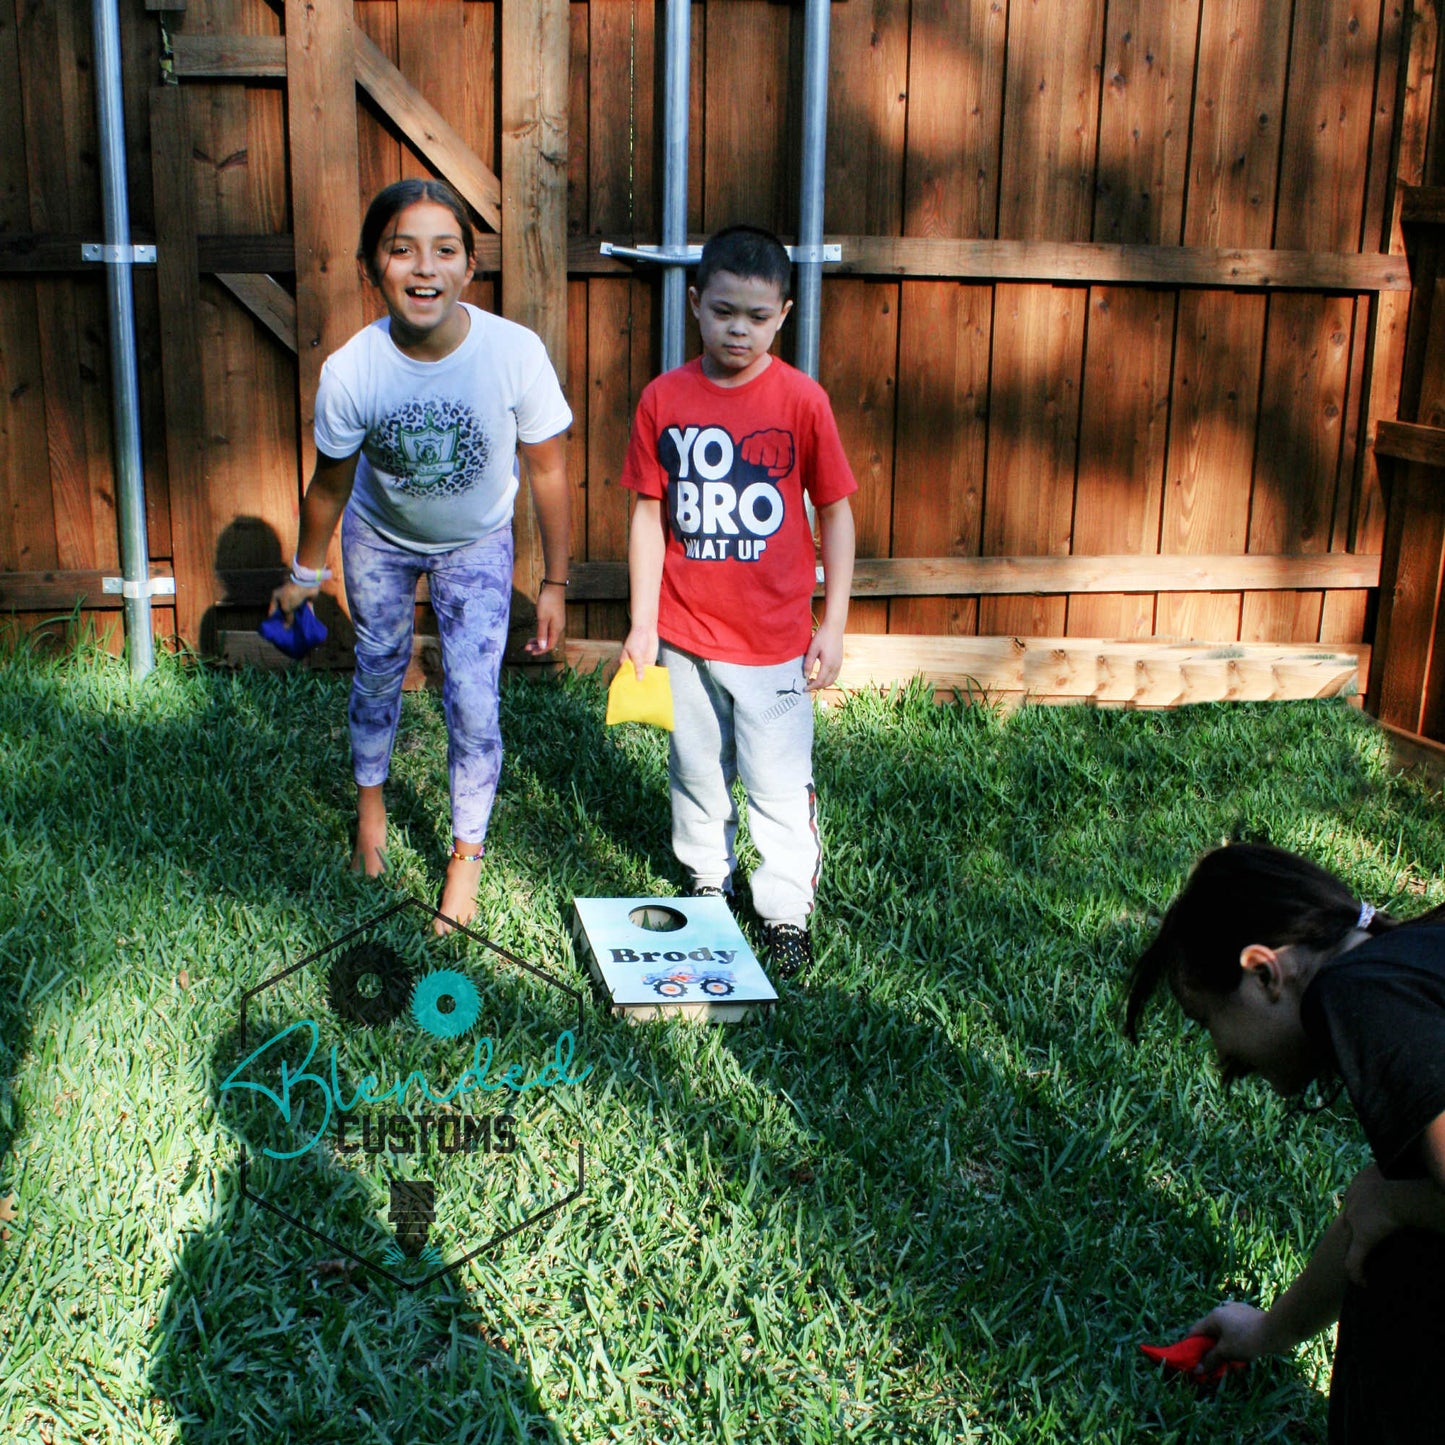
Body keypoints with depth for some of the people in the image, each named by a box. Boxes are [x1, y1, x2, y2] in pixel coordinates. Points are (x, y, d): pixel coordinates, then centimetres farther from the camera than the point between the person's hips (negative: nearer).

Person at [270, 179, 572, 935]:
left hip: (476, 541, -1)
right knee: (379, 669, 18)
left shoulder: (516, 352, -32)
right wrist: (306, 571, 4)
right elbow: (331, 481, -11)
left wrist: (554, 581, -9)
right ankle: (371, 803, 47)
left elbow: (548, 469, -17)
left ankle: (466, 854, 17)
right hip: (381, 537, 1)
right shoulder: (350, 370, -30)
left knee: (473, 701, -6)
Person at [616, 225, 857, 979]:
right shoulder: (663, 399, -4)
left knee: (780, 782, 6)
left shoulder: (802, 400, -9)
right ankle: (707, 881, 39)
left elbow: (836, 512, -2)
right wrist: (642, 624, 0)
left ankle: (786, 909, 23)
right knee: (696, 769, 18)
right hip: (685, 634, 2)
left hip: (775, 638, -2)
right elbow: (648, 514, 1)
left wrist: (832, 624, -3)